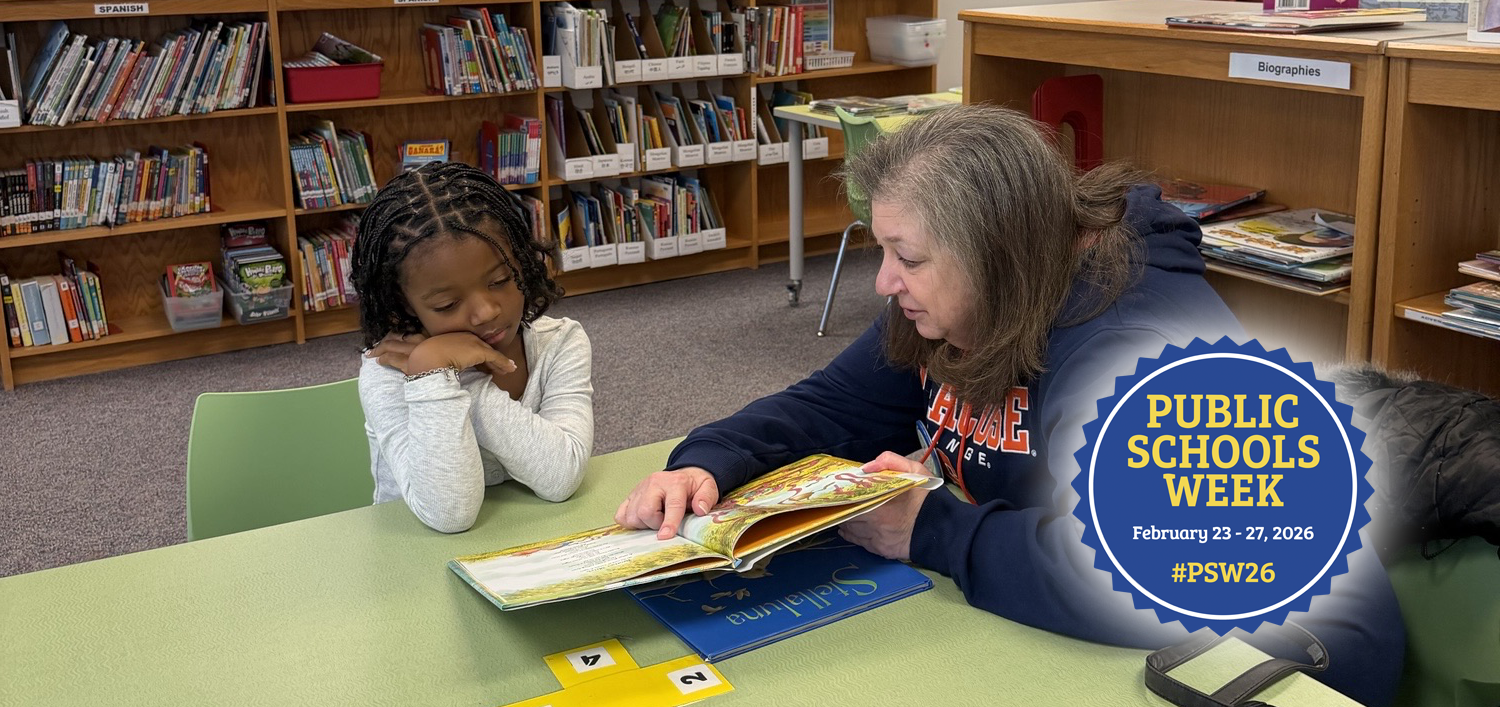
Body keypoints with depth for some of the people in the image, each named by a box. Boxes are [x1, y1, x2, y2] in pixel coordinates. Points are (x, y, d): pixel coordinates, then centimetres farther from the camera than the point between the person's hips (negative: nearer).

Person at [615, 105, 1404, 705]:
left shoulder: (1146, 351, -30)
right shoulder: (955, 312, -4)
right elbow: (828, 407, 6)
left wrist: (930, 534, -30)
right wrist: (707, 465, -13)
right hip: (1067, 633, 7)